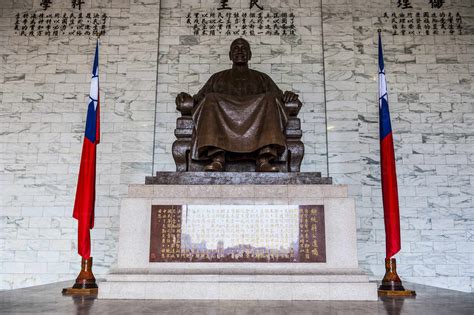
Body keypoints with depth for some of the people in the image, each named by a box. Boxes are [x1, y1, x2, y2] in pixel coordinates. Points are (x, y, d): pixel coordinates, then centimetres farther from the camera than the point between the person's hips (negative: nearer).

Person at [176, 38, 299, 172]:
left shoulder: (262, 78, 31)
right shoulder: (217, 77, 32)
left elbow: (280, 97, 20)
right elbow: (199, 98, 22)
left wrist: (288, 96, -5)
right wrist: (187, 97, -1)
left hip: (256, 120, 0)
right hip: (222, 120, 0)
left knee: (270, 100, -29)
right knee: (211, 100, -30)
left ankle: (264, 160, -46)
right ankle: (217, 159, -45)